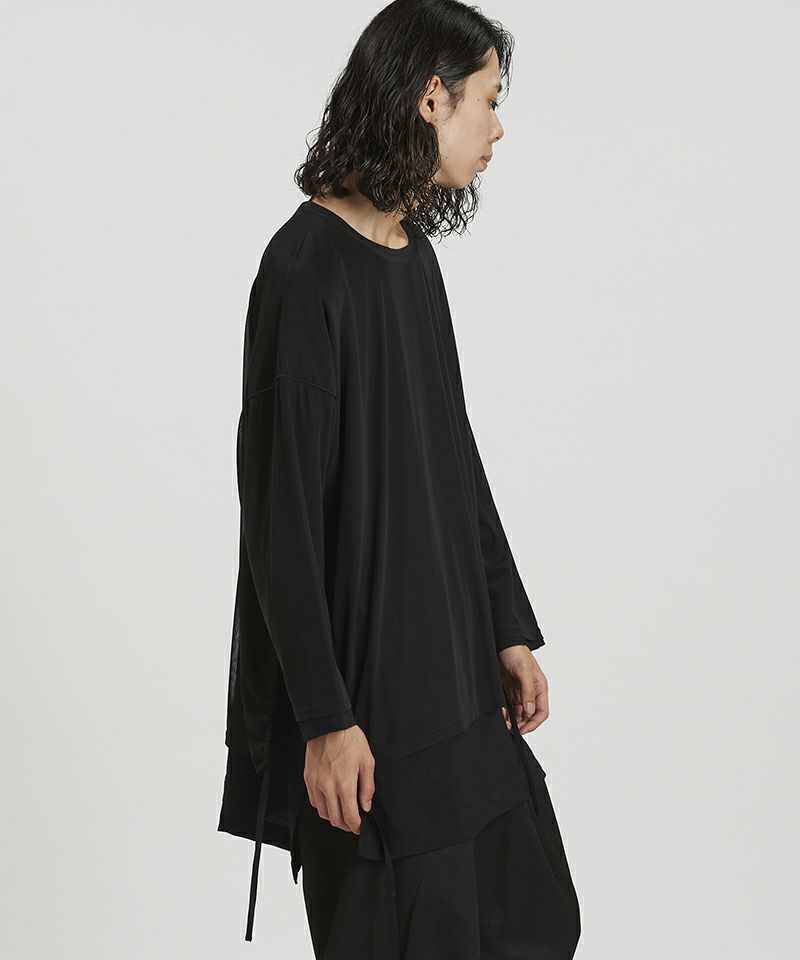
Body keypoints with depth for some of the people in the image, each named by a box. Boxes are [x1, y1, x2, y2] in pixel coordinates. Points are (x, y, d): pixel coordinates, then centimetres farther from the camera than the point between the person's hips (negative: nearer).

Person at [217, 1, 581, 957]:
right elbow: (281, 509, -20)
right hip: (362, 690, -9)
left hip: (450, 668, 9)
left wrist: (511, 628, 16)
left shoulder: (413, 256, 9)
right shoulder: (307, 270, -18)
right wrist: (326, 718, -20)